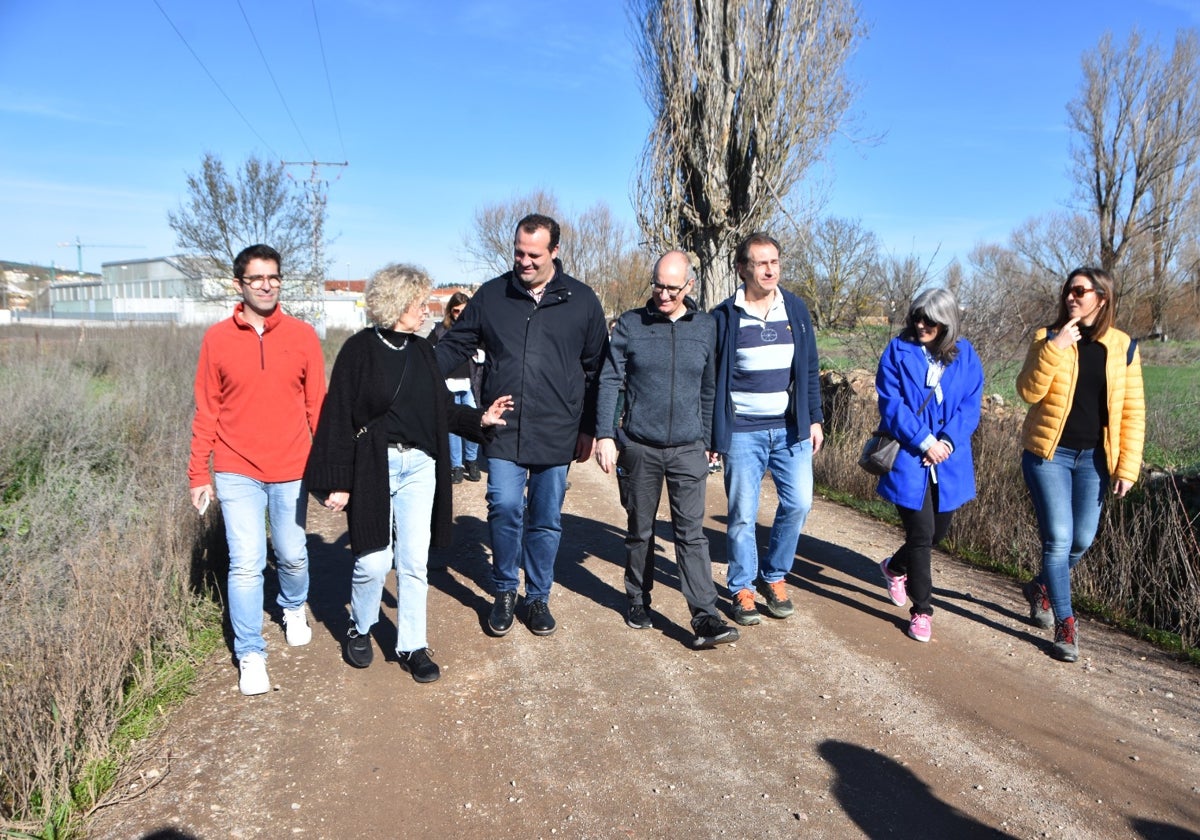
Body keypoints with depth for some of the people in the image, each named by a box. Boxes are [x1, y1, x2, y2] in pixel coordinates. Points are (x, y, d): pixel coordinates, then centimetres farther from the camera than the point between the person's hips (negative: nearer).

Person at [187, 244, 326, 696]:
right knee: (246, 564, -3)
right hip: (237, 472, -1)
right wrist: (199, 474, 2)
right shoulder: (217, 338, -1)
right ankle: (250, 655, 13)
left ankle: (294, 608, 46)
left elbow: (317, 405, 1)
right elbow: (206, 411, 2)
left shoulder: (302, 335, -1)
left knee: (293, 555, 15)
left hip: (291, 470, 1)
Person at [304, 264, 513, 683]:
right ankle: (360, 630, 29)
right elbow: (339, 417, -10)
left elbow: (442, 408, 14)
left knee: (415, 561, 7)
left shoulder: (422, 350, 9)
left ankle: (412, 646, 20)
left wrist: (479, 418, -3)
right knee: (374, 560, 1)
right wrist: (337, 482, -12)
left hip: (419, 467, 5)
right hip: (374, 467, -5)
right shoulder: (359, 350, -8)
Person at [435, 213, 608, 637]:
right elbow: (453, 345, 9)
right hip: (503, 431, 0)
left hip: (556, 435, 0)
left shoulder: (582, 301, 3)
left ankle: (538, 597, 27)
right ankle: (505, 591, 14)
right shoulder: (491, 295, 4)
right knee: (505, 508, -10)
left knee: (546, 520, 9)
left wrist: (588, 428, 8)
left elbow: (595, 369, 8)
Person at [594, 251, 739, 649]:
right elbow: (609, 382, -2)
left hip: (688, 449, 0)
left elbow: (709, 390, 10)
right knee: (640, 530, 13)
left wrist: (707, 441, 13)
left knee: (692, 533, -3)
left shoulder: (706, 327, 3)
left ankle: (705, 617, -3)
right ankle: (638, 600, 29)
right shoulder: (630, 324, -1)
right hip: (639, 447, 0)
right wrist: (605, 435, -10)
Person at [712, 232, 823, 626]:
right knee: (742, 514, 3)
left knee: (798, 503, 0)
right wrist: (708, 435, -2)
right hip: (742, 431, -3)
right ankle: (742, 589, 19)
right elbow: (710, 379, -1)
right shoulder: (724, 317, -4)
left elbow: (809, 369, 11)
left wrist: (814, 419, 6)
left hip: (791, 428, 3)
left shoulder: (795, 308, 6)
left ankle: (774, 576, 21)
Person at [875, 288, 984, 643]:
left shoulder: (965, 355, 5)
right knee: (921, 534, -3)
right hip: (909, 460, -4)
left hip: (949, 462, 4)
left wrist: (947, 441, -15)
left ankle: (895, 567, 45)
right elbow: (890, 403, -9)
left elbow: (971, 405, 1)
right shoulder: (898, 351, -2)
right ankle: (922, 611, 12)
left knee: (937, 531, 15)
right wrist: (924, 441, -17)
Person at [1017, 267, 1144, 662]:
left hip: (1094, 458, 2)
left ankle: (1041, 587, 36)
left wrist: (1127, 467, -3)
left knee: (1082, 540, 7)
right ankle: (1064, 624, 9)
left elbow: (1132, 412, 2)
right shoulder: (1049, 337, -2)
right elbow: (1029, 391, -14)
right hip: (1049, 453, -2)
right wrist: (1054, 347, -23)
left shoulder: (1123, 347, 1)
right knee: (1059, 538, -6)